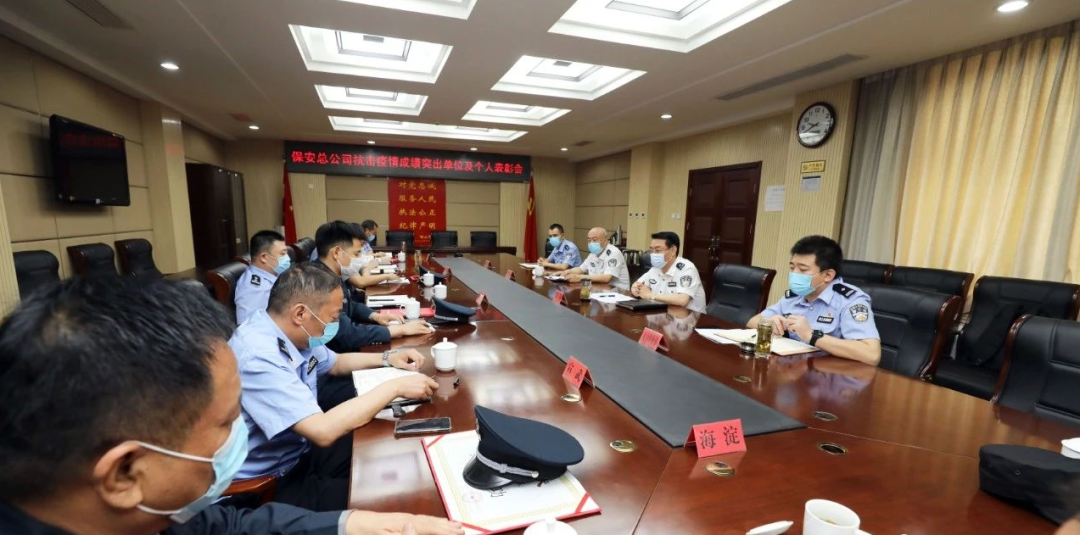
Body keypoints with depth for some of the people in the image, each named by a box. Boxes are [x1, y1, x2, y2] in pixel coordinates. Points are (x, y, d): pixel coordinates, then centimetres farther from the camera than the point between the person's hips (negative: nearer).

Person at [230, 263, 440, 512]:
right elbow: (324, 431, -37)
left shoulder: (293, 334, -4)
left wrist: (388, 358, 3)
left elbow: (335, 363, 17)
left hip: (299, 452, 8)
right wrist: (395, 386, -29)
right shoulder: (258, 357, -32)